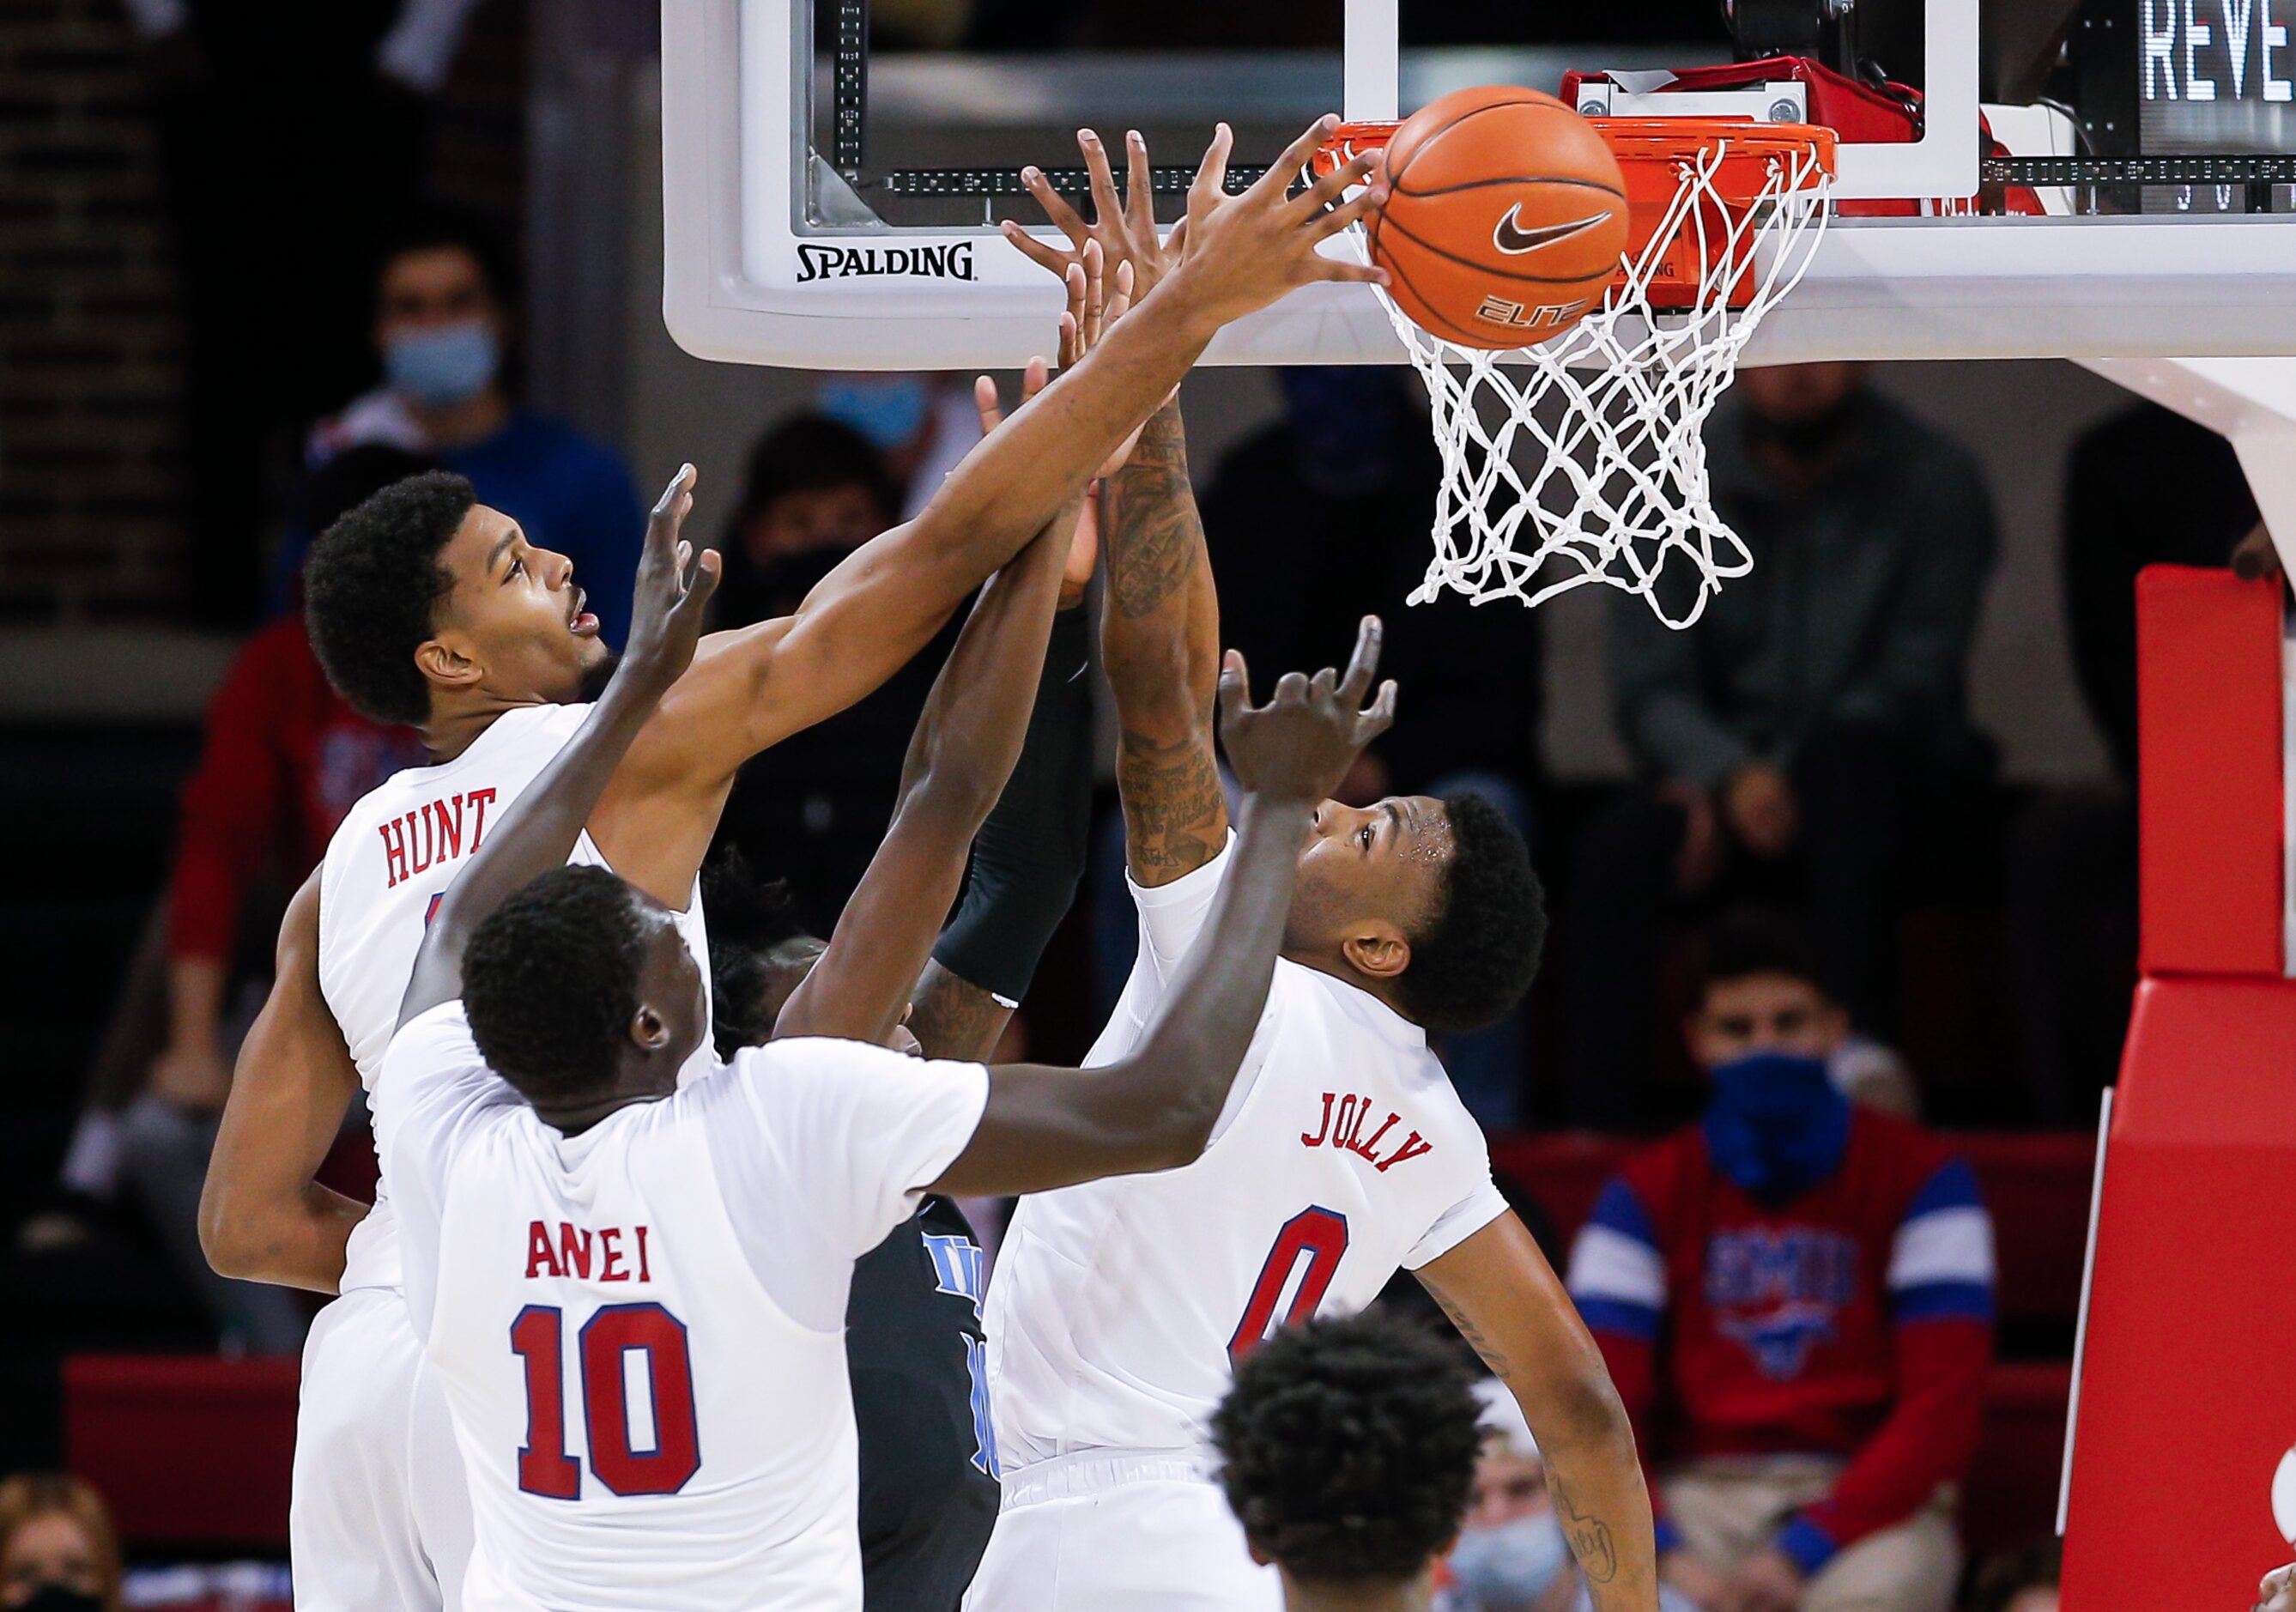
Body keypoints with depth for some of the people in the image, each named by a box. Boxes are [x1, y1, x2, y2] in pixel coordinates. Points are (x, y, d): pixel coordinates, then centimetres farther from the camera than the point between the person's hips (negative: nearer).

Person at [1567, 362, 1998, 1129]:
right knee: (1615, 850, -30)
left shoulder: (1935, 483, -2)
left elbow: (1917, 683, -10)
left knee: (1846, 753, -38)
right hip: (1722, 770, 2)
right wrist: (1729, 776, -25)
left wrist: (1780, 775, -21)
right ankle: (1602, 1124, -29)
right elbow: (1648, 684, -3)